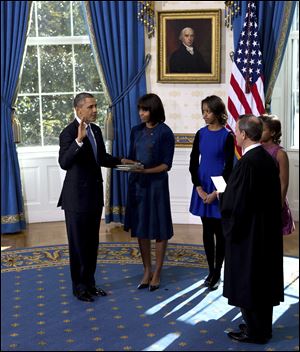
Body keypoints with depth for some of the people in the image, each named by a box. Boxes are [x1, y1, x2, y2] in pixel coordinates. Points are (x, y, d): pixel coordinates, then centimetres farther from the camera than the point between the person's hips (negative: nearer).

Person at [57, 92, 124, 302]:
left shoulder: (96, 130, 8)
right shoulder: (69, 133, -16)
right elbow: (64, 163, -29)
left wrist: (122, 161, 5)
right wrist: (79, 140, -41)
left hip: (95, 196, 8)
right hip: (77, 197, -8)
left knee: (92, 243, 16)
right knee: (78, 244, 4)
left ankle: (90, 283, 29)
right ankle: (79, 287, 17)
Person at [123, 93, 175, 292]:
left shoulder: (165, 132, -8)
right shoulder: (137, 131, 7)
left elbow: (166, 164, -10)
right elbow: (132, 157, 12)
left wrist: (146, 170, -22)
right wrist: (127, 162, -10)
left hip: (156, 184, -5)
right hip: (137, 183, 5)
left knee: (159, 229, 3)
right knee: (140, 227, 10)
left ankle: (157, 273, 15)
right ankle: (147, 271, 22)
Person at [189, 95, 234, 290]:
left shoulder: (227, 136, -7)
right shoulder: (201, 134, 5)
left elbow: (229, 167, -8)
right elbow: (193, 162, 4)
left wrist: (216, 192, -14)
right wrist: (199, 189, -6)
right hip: (202, 187, 4)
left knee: (219, 231, 3)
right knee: (207, 231, 10)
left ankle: (217, 273, 12)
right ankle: (211, 271, 20)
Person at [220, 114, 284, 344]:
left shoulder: (247, 163, -23)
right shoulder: (268, 159, 5)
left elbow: (235, 203, -25)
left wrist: (221, 196, -4)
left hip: (247, 232, -9)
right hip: (267, 230, 9)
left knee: (246, 281, 5)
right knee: (264, 278, 17)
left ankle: (254, 332, 16)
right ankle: (263, 327, 30)